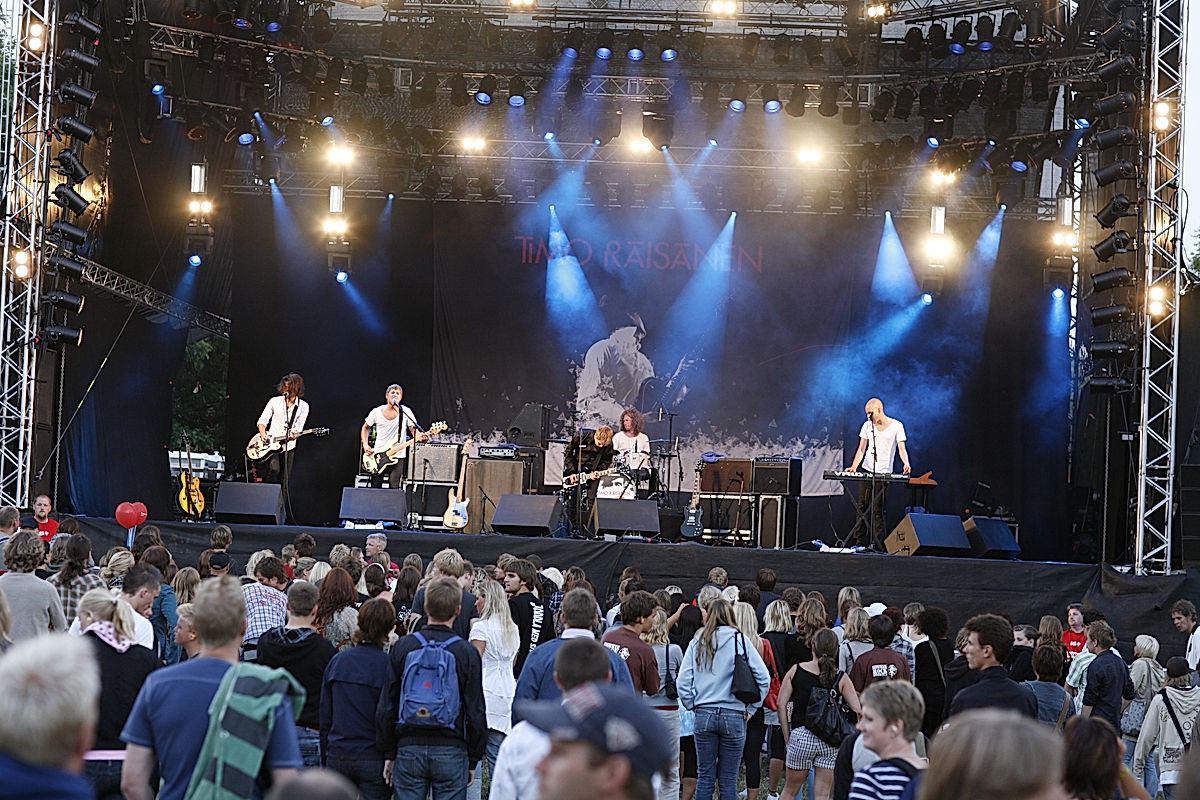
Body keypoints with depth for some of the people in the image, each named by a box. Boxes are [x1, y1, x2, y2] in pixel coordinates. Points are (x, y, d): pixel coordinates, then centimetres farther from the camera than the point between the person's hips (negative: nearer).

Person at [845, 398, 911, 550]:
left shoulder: (896, 426, -3)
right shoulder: (867, 426, 8)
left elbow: (902, 448, -9)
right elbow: (861, 449, 9)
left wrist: (906, 464, -28)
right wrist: (853, 467, -5)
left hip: (884, 473, -4)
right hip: (866, 470, 4)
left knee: (877, 511, -5)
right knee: (862, 507, 1)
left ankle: (877, 545, -2)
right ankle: (860, 542, 4)